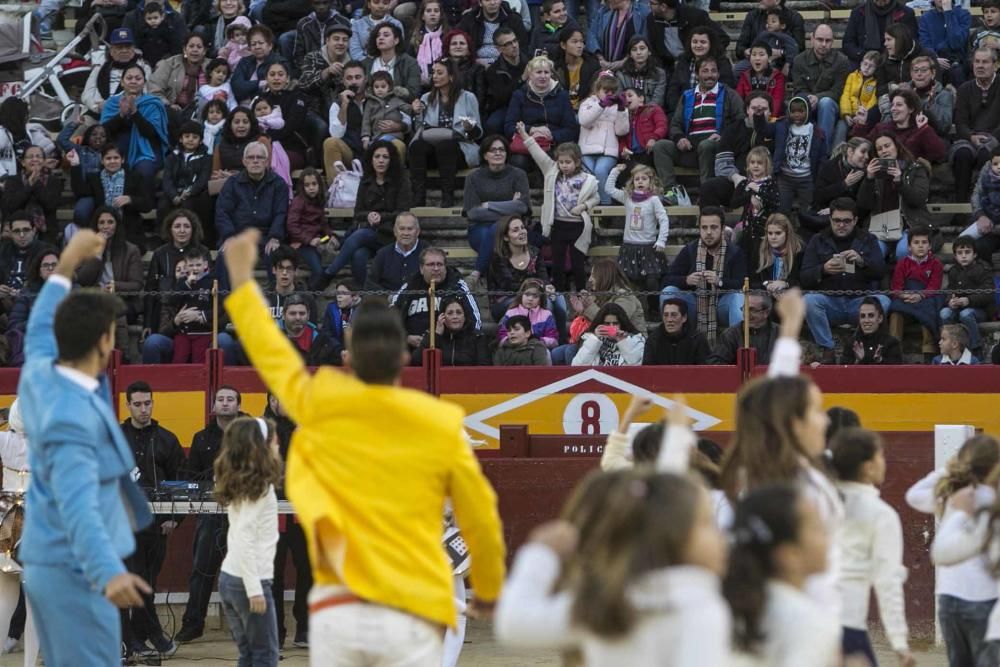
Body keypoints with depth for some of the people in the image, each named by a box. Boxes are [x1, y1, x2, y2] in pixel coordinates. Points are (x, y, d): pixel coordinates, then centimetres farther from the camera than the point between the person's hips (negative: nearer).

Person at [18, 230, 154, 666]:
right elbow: (78, 506, -36)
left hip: (48, 563, 10)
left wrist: (67, 265, 39)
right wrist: (109, 573, -48)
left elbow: (39, 330, 29)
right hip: (74, 570, -10)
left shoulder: (39, 374, 4)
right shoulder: (73, 417, -25)